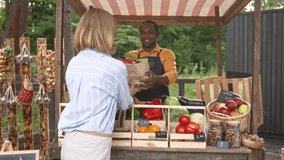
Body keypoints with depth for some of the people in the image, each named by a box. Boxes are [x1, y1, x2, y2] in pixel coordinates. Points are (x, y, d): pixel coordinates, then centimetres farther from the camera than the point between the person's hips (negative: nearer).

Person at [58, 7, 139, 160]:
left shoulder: (73, 63, 4)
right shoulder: (116, 67, -9)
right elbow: (125, 104, 8)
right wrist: (131, 92, 32)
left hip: (69, 142, 6)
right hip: (93, 144, -5)